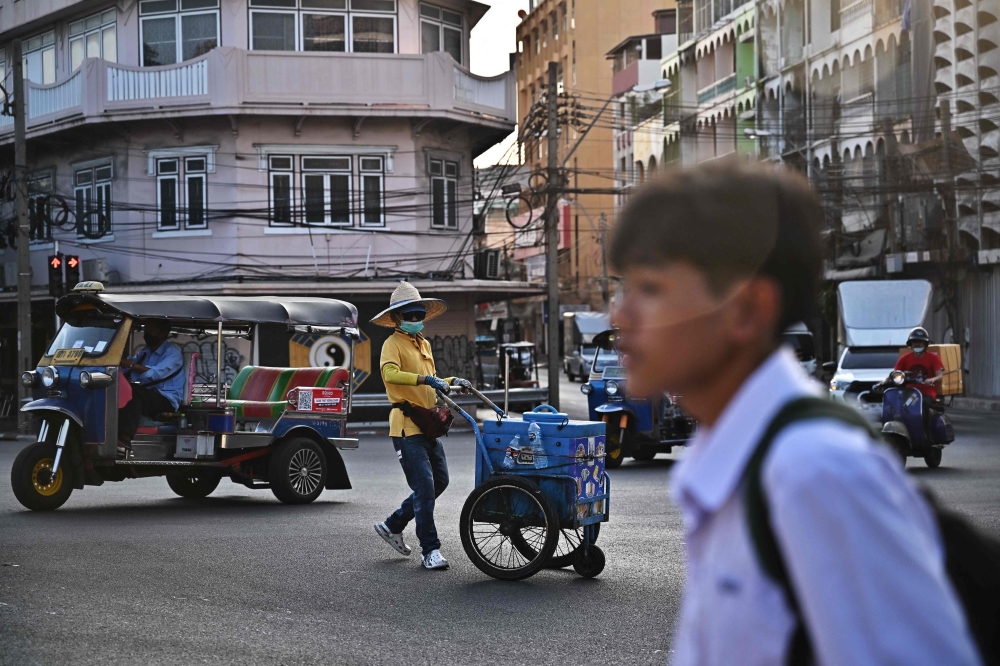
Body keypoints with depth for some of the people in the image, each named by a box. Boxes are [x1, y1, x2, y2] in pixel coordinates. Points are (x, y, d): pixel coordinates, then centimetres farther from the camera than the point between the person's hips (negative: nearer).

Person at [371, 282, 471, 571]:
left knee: (440, 481, 14)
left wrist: (451, 382, 12)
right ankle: (430, 550, -5)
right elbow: (390, 374, -29)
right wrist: (425, 379, -37)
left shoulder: (424, 344, 19)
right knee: (424, 487, -11)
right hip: (406, 426, -9)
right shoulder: (393, 344, -8)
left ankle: (393, 525, 27)